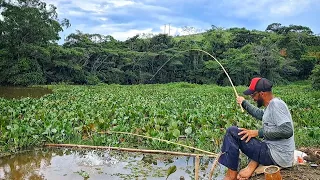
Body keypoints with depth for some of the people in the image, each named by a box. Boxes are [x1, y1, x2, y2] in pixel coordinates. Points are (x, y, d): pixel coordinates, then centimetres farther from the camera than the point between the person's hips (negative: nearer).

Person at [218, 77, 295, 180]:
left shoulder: (276, 104, -15)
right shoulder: (272, 105, 14)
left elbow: (287, 131, -26)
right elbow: (260, 114, 35)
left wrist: (258, 132, -19)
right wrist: (244, 103, 44)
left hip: (276, 157, -10)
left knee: (232, 132, -9)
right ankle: (253, 165, 2)